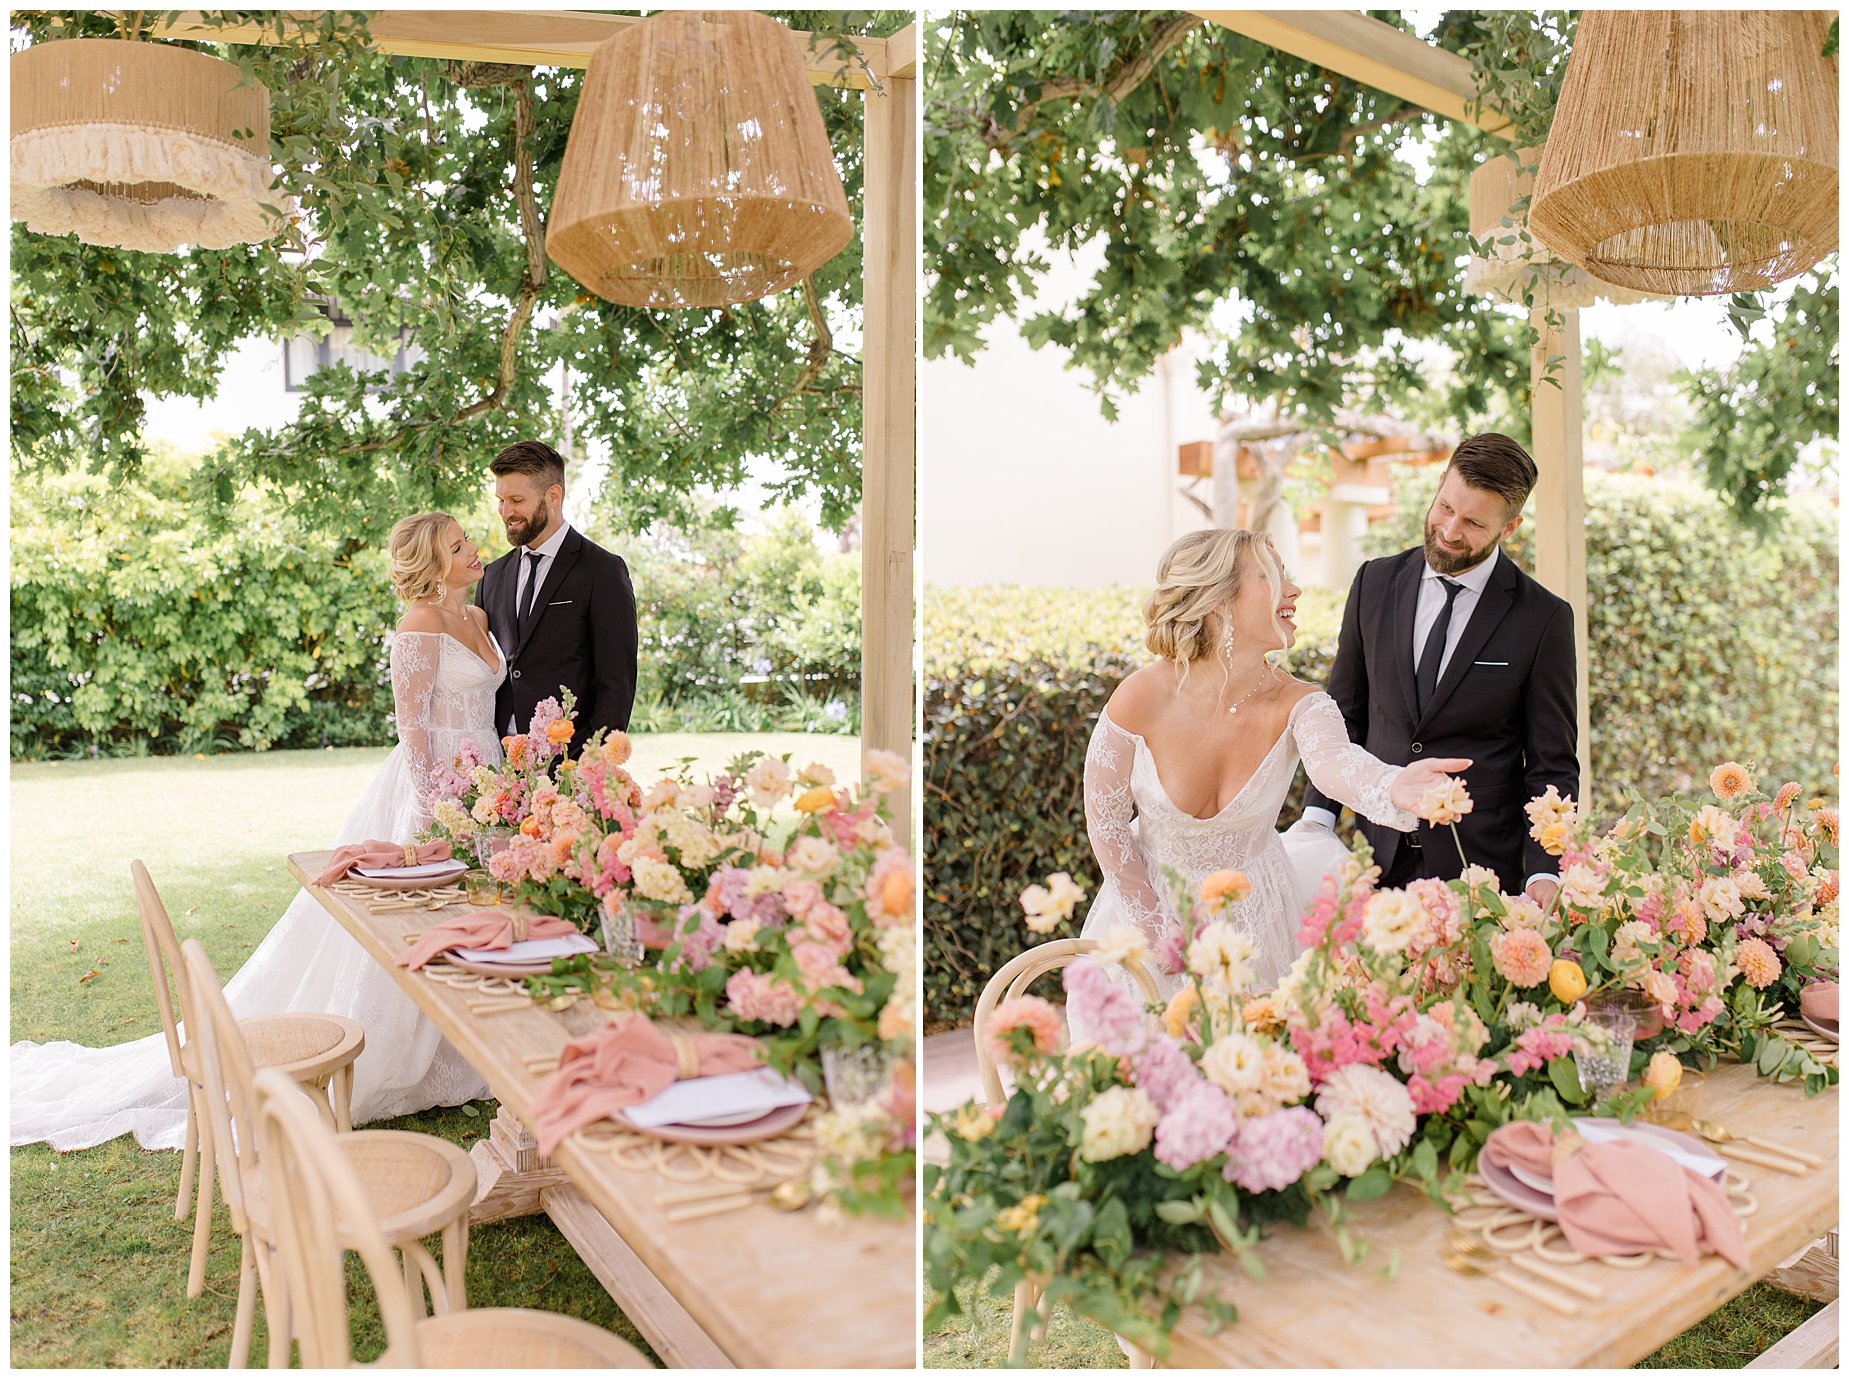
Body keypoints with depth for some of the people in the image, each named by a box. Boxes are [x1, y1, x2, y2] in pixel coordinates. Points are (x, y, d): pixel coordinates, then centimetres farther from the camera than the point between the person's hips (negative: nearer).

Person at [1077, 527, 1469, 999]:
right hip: (1150, 901, -1)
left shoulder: (1298, 705, -21)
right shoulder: (1143, 696, -24)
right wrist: (1157, 927, -8)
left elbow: (1334, 762, -44)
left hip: (1254, 912, 1)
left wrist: (1393, 787, -67)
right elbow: (1106, 822, -13)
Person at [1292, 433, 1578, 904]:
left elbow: (1553, 766, -3)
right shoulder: (1375, 583, 2)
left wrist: (1543, 871, -15)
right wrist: (1318, 812, -3)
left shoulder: (1544, 618, -6)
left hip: (1481, 867, -2)